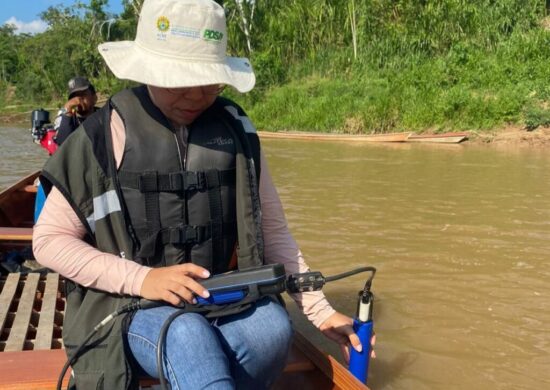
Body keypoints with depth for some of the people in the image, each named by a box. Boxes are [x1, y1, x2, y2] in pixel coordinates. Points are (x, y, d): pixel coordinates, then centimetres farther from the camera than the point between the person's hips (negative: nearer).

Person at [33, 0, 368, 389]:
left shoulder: (236, 130, 2)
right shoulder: (105, 135, -6)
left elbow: (273, 230, 7)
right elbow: (49, 240, -3)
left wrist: (320, 311, -1)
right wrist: (141, 278, -17)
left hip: (224, 299, 4)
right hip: (129, 304, -3)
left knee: (272, 328, -27)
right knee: (190, 338, -35)